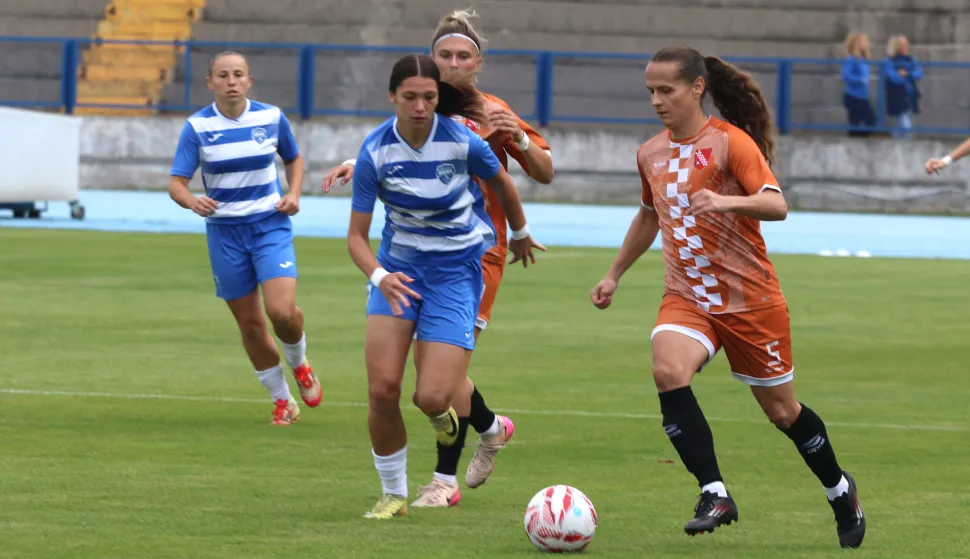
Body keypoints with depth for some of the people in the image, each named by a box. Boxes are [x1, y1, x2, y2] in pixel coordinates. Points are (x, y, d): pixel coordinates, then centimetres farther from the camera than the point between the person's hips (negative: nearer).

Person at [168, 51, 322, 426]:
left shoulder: (271, 117, -3)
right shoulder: (197, 127, -7)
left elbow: (294, 158, 16)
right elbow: (176, 182, -10)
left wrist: (293, 194, -2)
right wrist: (192, 201, -32)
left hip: (271, 226, 0)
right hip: (224, 232, 1)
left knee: (282, 311, -19)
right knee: (250, 324, 5)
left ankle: (299, 362, 15)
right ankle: (281, 400, 24)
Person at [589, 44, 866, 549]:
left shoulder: (731, 142, -13)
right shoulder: (650, 154, 6)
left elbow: (776, 205, -25)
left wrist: (726, 201, -42)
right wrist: (614, 275, 26)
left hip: (751, 299, -4)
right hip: (686, 297, 4)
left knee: (781, 410, 7)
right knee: (668, 371, -27)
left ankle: (840, 491, 34)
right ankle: (714, 495, -23)